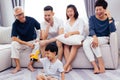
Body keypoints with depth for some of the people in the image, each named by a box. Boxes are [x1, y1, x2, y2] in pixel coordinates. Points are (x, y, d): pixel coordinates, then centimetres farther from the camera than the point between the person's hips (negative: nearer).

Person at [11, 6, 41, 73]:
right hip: (22, 42, 0)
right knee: (14, 44, -29)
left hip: (33, 41, 0)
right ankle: (18, 66, -22)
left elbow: (41, 29, -1)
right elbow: (14, 38, -18)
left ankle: (30, 64, -22)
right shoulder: (15, 24, -12)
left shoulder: (31, 20, -11)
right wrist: (27, 43, -25)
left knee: (38, 44, -31)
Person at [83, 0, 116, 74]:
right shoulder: (92, 18, 1)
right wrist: (95, 37, -36)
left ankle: (101, 64, -30)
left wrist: (109, 18, -21)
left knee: (92, 42, -35)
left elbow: (113, 31, -17)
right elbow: (91, 29, -14)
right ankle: (95, 66, -39)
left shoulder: (109, 19, -1)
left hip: (104, 38, -2)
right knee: (85, 44, -32)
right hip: (93, 37, 2)